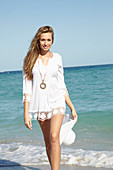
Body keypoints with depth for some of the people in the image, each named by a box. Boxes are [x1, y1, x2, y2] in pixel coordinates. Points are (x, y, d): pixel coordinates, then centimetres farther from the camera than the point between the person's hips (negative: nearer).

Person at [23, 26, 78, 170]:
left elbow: (62, 84, 10)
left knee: (54, 137, -19)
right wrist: (26, 113, -6)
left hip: (57, 102, -1)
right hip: (40, 104, 1)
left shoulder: (57, 58, 4)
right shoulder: (30, 60, 0)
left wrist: (72, 107, 11)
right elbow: (27, 87, -1)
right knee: (48, 143, 9)